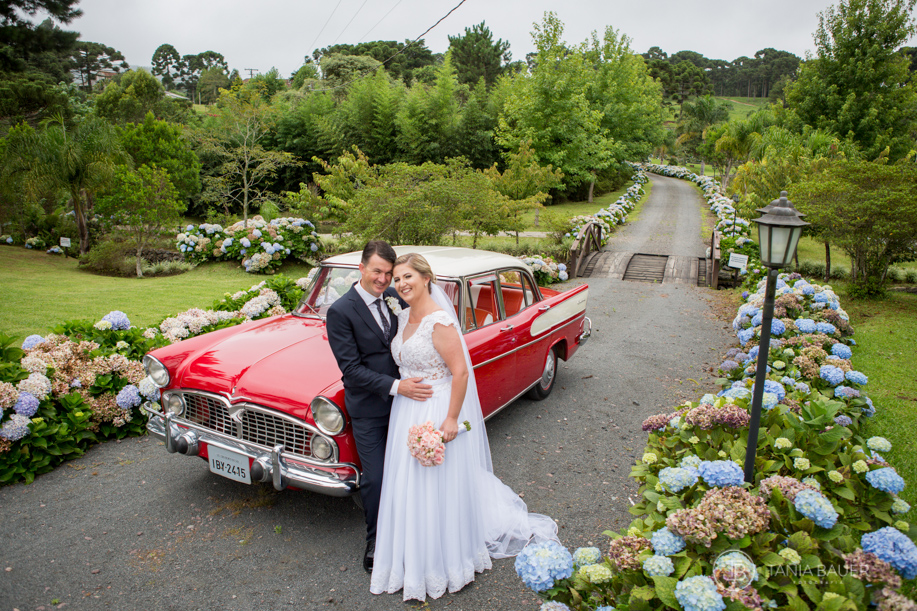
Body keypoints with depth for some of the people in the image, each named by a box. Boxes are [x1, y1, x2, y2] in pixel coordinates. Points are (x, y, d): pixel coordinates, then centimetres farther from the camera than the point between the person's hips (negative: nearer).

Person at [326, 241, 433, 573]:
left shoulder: (395, 297, -1)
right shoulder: (340, 312, -16)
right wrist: (396, 386, -27)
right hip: (368, 408, -4)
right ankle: (376, 540, 29)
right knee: (375, 479, 5)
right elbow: (351, 369, -19)